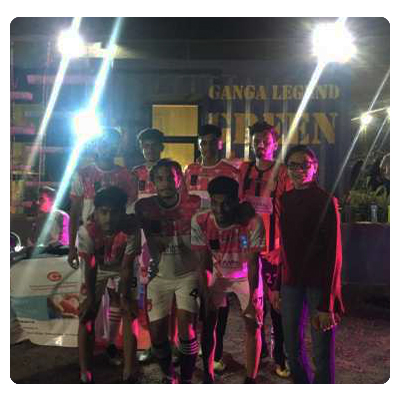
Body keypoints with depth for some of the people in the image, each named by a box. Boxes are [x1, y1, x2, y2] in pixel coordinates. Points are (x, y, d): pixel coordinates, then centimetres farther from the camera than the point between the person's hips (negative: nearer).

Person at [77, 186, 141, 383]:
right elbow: (89, 267, -24)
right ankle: (85, 374, 11)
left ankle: (129, 373, 5)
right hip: (95, 272, 0)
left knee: (130, 315, -6)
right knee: (86, 318, -1)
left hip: (121, 271, 0)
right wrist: (90, 298, -17)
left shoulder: (131, 230, -34)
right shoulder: (86, 231, -33)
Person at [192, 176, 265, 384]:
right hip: (217, 275, 2)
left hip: (246, 276, -1)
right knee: (208, 322, -1)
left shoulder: (252, 222, -32)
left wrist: (252, 300, -24)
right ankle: (208, 377, 16)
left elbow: (253, 263, -25)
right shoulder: (200, 222, -25)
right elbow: (203, 263, -18)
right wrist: (206, 297, -19)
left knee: (252, 325, -4)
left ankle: (250, 380, 11)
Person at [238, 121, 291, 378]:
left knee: (277, 306, 2)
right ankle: (258, 351, 31)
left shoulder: (283, 173, -4)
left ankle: (280, 357, 18)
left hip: (274, 248, -4)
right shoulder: (244, 170, 7)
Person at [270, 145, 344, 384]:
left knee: (322, 351, 2)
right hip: (291, 281, 5)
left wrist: (327, 303, -15)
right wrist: (277, 286, 7)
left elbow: (334, 252, -11)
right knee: (292, 346, 14)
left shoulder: (326, 200, -9)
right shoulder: (284, 200, 7)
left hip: (319, 282, -5)